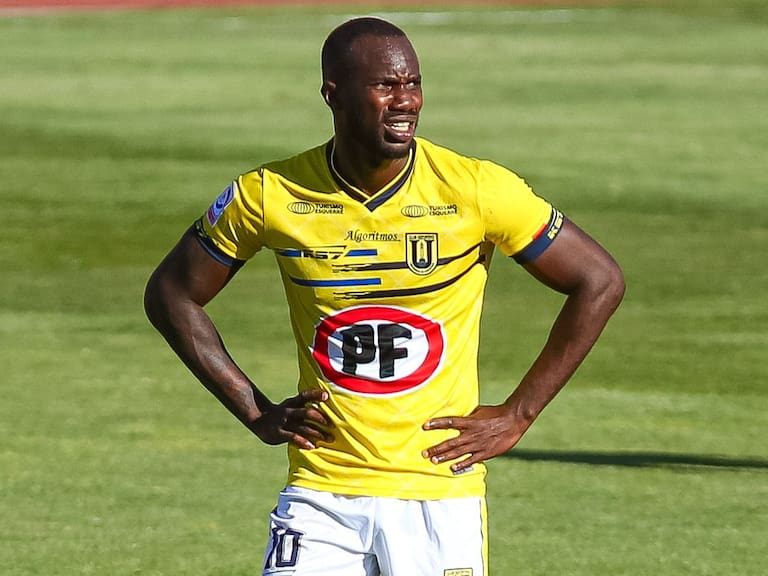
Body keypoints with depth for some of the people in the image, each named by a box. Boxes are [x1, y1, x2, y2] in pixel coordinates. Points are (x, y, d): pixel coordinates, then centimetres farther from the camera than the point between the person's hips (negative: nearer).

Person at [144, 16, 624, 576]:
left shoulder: (476, 189, -8)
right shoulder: (271, 195, -4)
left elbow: (600, 283, 1)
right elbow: (171, 295, 11)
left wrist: (517, 416, -2)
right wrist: (255, 411, 4)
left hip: (440, 492, -1)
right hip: (321, 497, 1)